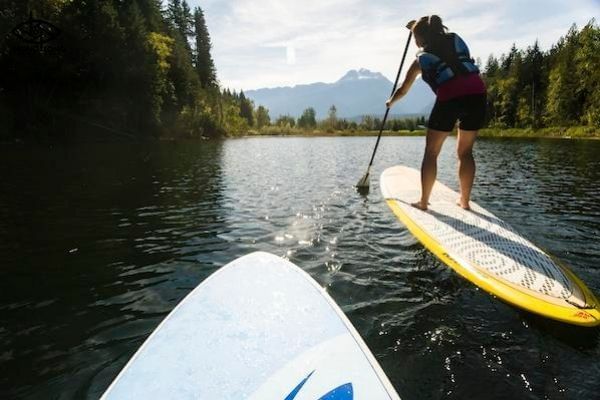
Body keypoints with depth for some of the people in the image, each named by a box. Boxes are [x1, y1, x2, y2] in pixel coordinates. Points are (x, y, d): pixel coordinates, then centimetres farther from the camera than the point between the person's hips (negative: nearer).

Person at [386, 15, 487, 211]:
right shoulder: (455, 38, 21)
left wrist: (390, 102, 45)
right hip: (477, 94, 4)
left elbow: (403, 90, 26)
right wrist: (421, 26, 54)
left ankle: (424, 201, 9)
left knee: (431, 152, 9)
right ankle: (465, 200, 18)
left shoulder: (421, 59, 14)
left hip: (450, 99, -4)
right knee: (465, 152, 15)